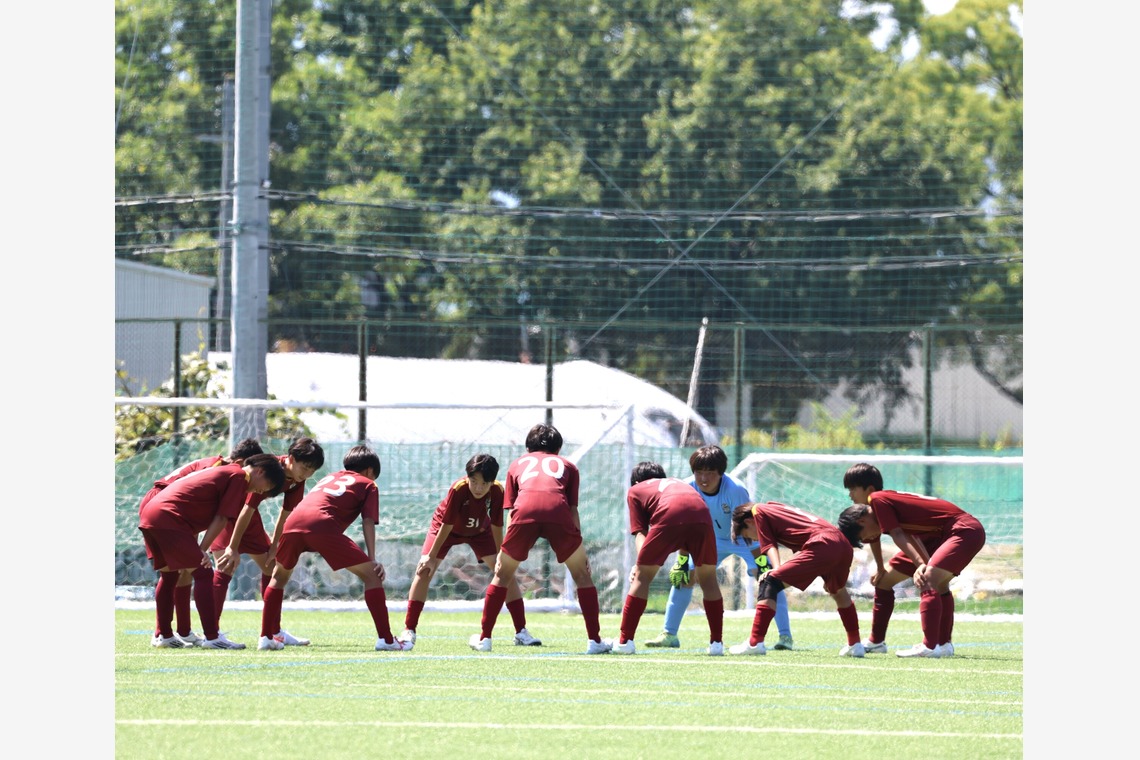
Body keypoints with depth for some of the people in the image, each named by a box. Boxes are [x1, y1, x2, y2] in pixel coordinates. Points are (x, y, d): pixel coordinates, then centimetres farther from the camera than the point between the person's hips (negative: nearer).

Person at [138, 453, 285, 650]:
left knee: (170, 575, 21)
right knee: (203, 573, -9)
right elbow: (221, 518, -6)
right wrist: (202, 550, -7)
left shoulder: (223, 472, 27)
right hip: (168, 517, -10)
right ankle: (211, 637, -12)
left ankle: (164, 635, 24)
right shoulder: (239, 477, -1)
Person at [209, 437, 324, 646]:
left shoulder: (297, 480, -8)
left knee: (271, 566, 8)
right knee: (227, 566, -19)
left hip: (249, 516, 9)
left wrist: (274, 546, 0)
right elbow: (247, 510, -32)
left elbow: (286, 512, 3)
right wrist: (233, 548, -31)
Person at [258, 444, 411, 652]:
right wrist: (372, 559, 4)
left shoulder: (328, 478, 39)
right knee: (371, 575, 4)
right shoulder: (368, 485, 24)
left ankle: (267, 637, 24)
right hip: (323, 526, -5)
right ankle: (386, 640, -2)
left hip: (293, 523, 5)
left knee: (279, 577, 30)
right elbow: (368, 521, 10)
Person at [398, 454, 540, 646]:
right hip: (446, 527, -2)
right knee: (424, 569, -19)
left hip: (479, 531, 2)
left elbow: (496, 527, -20)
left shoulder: (497, 492, -30)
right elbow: (446, 525, -28)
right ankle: (409, 631, -11)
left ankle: (521, 632, -3)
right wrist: (431, 557, -23)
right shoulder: (458, 489, -37)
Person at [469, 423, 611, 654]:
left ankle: (484, 638, 19)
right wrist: (581, 550, 25)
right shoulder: (567, 465, 33)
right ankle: (594, 641, 11)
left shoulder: (518, 463, 35)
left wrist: (502, 553, 30)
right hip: (558, 510, -1)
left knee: (503, 575, 18)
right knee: (582, 575, 15)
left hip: (525, 510, 1)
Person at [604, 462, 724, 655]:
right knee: (708, 579, 19)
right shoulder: (679, 483, 43)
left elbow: (640, 533, 16)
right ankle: (716, 643, 18)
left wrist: (639, 565, 9)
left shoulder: (636, 490, 32)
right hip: (702, 515, 3)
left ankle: (625, 641, 13)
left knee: (642, 576, 12)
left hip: (669, 517, -3)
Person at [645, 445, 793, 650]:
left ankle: (785, 636, -17)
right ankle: (669, 635, 6)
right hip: (714, 538, 4)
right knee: (682, 578, -4)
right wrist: (681, 562, -12)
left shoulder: (735, 490, -35)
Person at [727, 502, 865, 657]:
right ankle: (855, 644, 43)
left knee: (769, 584, -5)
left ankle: (755, 643, -13)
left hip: (822, 546, -8)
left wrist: (776, 569, -6)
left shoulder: (758, 511, 16)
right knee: (838, 592, 35)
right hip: (844, 545, 8)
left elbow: (769, 545, 2)